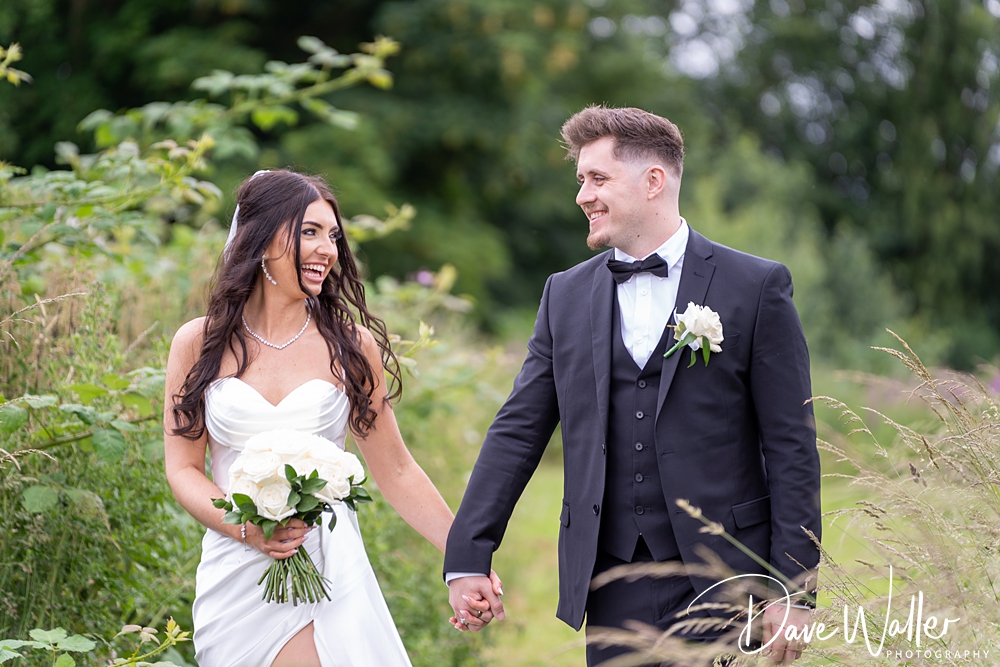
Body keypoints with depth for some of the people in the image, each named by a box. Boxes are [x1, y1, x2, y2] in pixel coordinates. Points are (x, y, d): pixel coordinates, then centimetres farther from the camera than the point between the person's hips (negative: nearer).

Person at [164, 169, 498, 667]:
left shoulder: (352, 346, 4)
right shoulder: (198, 345, 4)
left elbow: (396, 472, 8)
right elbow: (183, 469, 4)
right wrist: (248, 529, -14)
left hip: (328, 572, 0)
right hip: (234, 577, 1)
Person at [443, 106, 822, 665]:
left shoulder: (757, 287, -1)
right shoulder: (566, 295, 11)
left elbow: (792, 449, -3)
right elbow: (517, 433, 10)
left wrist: (793, 588, -7)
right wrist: (469, 557, 2)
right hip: (613, 586, 3)